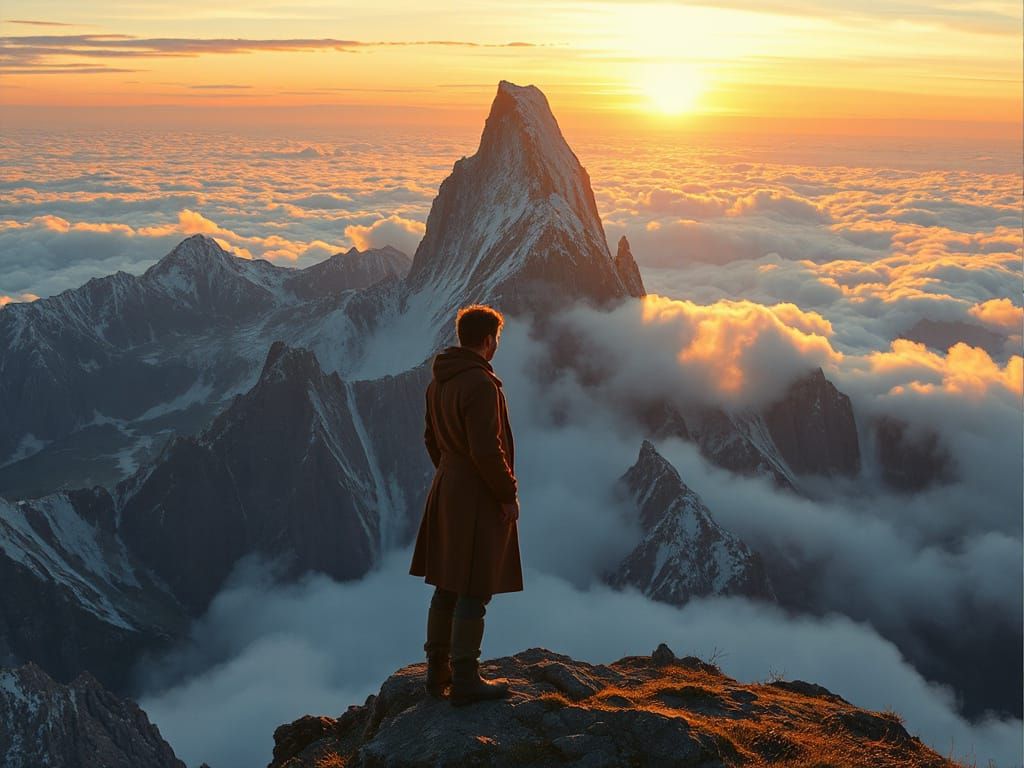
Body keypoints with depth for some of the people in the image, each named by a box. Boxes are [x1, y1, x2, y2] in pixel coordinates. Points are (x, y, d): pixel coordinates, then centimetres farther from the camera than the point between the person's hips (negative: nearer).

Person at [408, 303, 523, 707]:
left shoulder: (438, 382, 8)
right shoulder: (480, 383, -21)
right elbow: (487, 450, -23)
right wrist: (509, 494, -13)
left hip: (446, 492, 9)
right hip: (479, 499, -9)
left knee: (447, 587, 16)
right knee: (474, 592, 0)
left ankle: (438, 671, 25)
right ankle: (465, 681, 8)